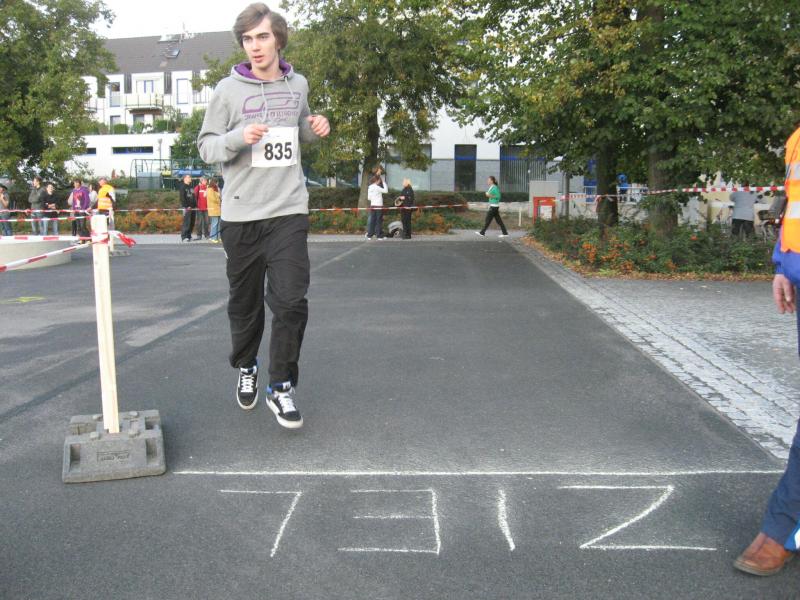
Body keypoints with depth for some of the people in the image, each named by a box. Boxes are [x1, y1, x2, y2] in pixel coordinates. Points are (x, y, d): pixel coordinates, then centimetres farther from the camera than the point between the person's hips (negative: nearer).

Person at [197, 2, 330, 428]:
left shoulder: (298, 85, 10)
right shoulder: (228, 89, 0)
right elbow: (206, 146, 0)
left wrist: (316, 128, 2)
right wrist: (238, 137, -19)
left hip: (288, 211, 1)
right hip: (241, 214, -1)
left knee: (290, 301, -8)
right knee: (245, 303, 11)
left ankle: (281, 386, 6)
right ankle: (245, 369, 35)